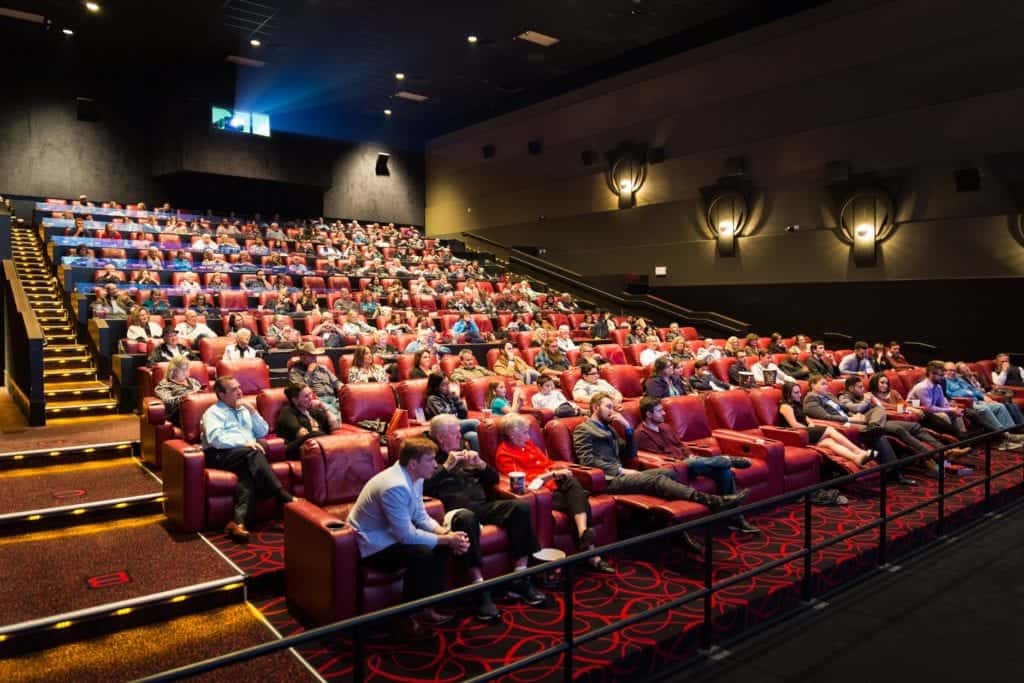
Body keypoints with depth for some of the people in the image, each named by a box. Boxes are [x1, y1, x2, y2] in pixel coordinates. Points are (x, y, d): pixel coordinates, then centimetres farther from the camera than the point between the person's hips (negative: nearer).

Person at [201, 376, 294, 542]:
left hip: (247, 454, 5)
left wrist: (253, 412, 6)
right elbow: (215, 438, -12)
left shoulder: (244, 410, 26)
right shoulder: (213, 412, 6)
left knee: (249, 471, -31)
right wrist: (244, 443, -22)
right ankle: (283, 497, -36)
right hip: (222, 454, -5)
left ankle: (238, 521, -47)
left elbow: (263, 432, 20)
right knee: (253, 453, -34)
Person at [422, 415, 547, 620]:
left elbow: (494, 479, 24)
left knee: (521, 507, -20)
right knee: (467, 518, -41)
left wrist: (480, 464, 6)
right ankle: (480, 591, -38)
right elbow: (423, 486, -10)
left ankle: (519, 580, -16)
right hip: (456, 510, -6)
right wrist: (447, 466, -9)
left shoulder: (466, 452, 26)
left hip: (483, 506, 6)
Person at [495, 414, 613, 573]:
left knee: (572, 482, -28)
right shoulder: (503, 454, -4)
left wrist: (557, 466, 4)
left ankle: (584, 534, -39)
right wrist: (552, 474, -16)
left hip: (552, 484, 7)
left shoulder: (527, 443, 20)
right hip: (537, 490, -7)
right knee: (579, 500, -25)